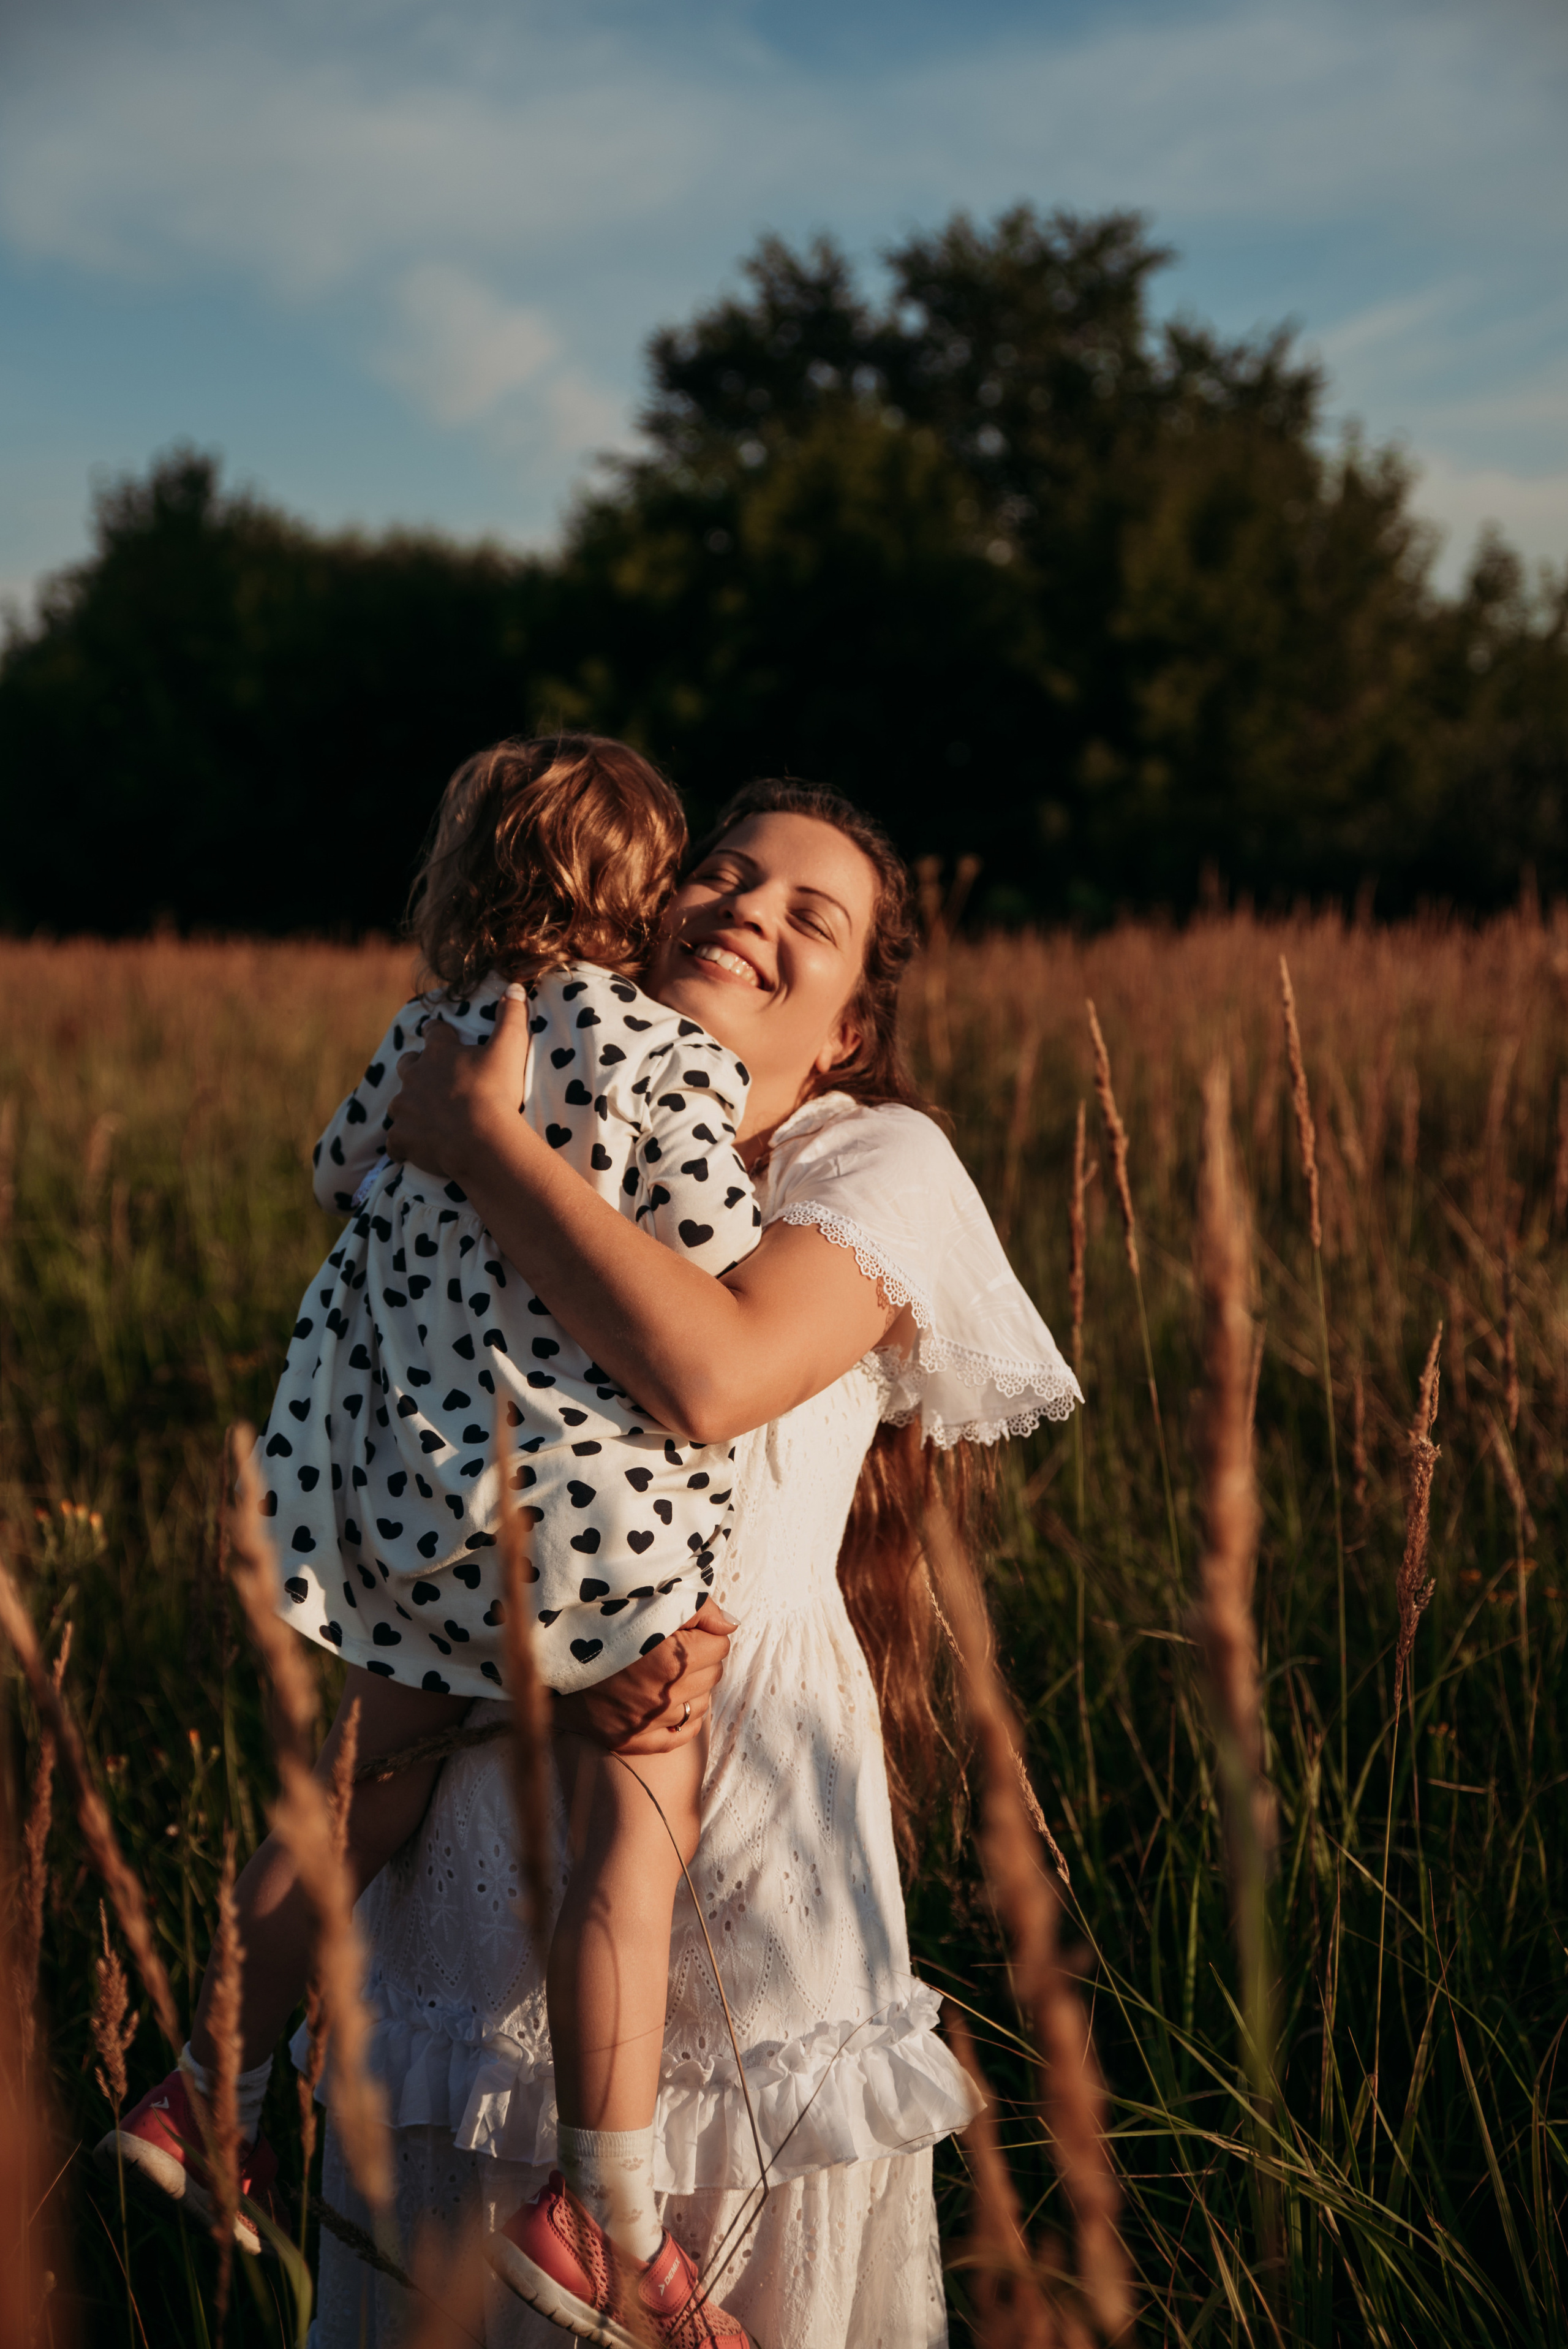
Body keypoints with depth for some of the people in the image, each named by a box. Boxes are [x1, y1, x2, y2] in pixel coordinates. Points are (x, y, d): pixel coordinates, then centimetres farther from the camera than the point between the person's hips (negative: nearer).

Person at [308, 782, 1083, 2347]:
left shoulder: (879, 1163, -4)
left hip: (752, 1790, -3)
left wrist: (481, 1139, -17)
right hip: (496, 1787, 3)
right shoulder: (540, 1138, 7)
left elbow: (715, 1376, -24)